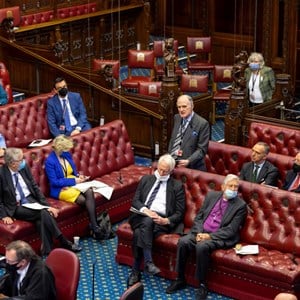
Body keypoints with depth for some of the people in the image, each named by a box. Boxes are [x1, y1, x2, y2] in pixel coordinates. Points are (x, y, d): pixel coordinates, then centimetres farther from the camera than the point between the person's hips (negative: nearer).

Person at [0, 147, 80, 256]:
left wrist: (46, 205, -3)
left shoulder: (24, 167, 1)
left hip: (31, 200, 5)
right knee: (44, 214, -28)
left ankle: (47, 252, -29)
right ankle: (64, 242, -21)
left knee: (42, 216, -28)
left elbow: (35, 187, 5)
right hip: (15, 207, -5)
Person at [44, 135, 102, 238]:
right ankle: (95, 228, -20)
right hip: (60, 189, -6)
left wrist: (78, 176, -4)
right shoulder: (50, 162, -14)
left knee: (89, 192, -27)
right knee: (84, 200, -28)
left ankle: (95, 227, -31)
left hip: (73, 183, 6)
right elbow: (54, 182, -17)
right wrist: (74, 180, -18)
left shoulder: (67, 155, 7)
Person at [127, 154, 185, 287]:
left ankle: (135, 271, -32)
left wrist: (167, 220, -14)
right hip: (141, 217, 2)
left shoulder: (177, 186, 12)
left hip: (161, 221, -2)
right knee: (147, 221, -37)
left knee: (139, 234, -34)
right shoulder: (146, 179, 20)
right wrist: (145, 210, -12)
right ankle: (148, 262, -42)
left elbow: (179, 213, 7)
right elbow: (135, 200, 10)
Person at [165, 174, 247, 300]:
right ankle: (180, 279, -11)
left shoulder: (240, 205, -3)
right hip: (201, 232, 4)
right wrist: (198, 233, -9)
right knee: (183, 242, -23)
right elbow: (199, 217, 11)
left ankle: (202, 285, -20)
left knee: (202, 246, -34)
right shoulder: (211, 195, 11)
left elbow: (231, 230, -10)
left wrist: (209, 236, -18)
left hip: (219, 237, -4)